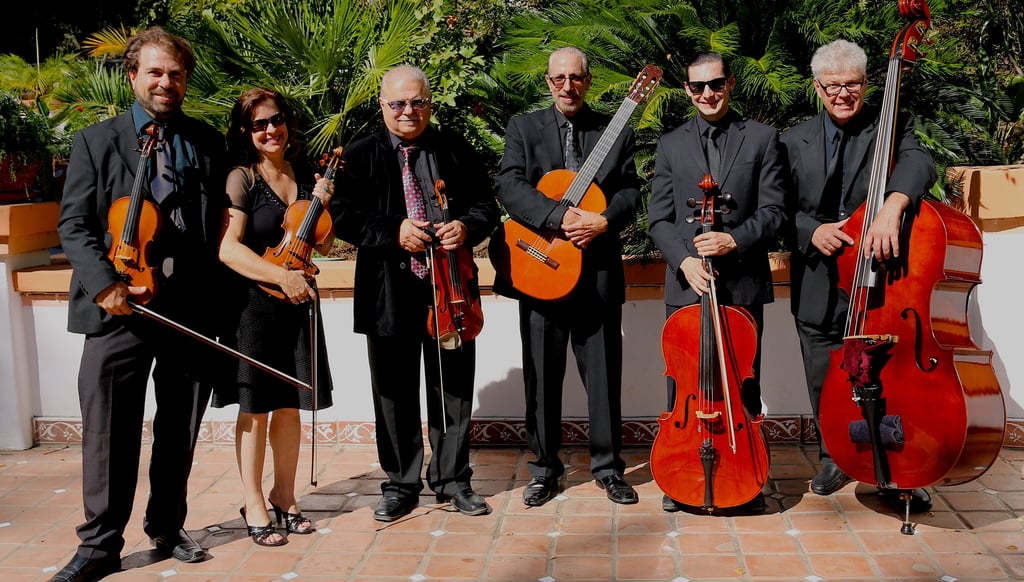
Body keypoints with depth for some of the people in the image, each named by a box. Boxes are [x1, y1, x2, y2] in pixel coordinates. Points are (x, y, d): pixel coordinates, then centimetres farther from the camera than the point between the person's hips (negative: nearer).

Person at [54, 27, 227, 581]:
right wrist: (104, 284, -15)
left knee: (179, 431, 12)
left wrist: (214, 294, 0)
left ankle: (167, 528, 28)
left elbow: (218, 223, 10)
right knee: (108, 431, 0)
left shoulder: (207, 143, 11)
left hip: (191, 307, 2)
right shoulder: (96, 140, 6)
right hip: (119, 308, -2)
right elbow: (73, 225, 0)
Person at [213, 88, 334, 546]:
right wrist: (281, 275, -25)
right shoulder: (242, 179, -7)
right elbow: (228, 249, -16)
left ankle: (284, 496, 25)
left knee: (289, 404, 11)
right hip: (254, 302, -5)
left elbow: (323, 244, 14)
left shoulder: (305, 179, 10)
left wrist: (323, 204, -3)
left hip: (297, 303, 5)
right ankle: (254, 505, 13)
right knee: (255, 407, 1)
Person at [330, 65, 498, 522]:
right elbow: (343, 216, -4)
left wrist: (467, 226, -12)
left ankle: (452, 479, 24)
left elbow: (486, 206, 10)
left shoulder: (457, 151, 8)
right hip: (389, 293, -1)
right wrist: (394, 230, -18)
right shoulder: (360, 156, 4)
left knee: (453, 388, 9)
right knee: (394, 392, 8)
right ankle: (400, 485, 22)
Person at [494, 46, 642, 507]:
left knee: (604, 373, 6)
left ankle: (608, 467, 20)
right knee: (542, 374, 7)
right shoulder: (523, 128, 7)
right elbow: (510, 185, -7)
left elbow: (630, 191, 4)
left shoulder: (617, 132, 11)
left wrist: (603, 221, -16)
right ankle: (545, 468, 21)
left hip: (599, 270, 1)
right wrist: (560, 217, -19)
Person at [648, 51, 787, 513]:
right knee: (682, 384, 4)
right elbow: (659, 218, 5)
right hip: (686, 284, 1)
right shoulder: (671, 145, 10)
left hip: (743, 283, -1)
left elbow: (773, 210, 0)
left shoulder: (762, 138, 6)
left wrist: (736, 239, -17)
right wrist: (684, 258, -11)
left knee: (744, 385, 6)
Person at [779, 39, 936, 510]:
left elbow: (918, 163, -21)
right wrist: (811, 230, -13)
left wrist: (892, 205, -41)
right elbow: (783, 210, 8)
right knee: (824, 384, 13)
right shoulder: (795, 142, 9)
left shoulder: (891, 128, 0)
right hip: (819, 289, 3)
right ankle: (834, 460, 32)